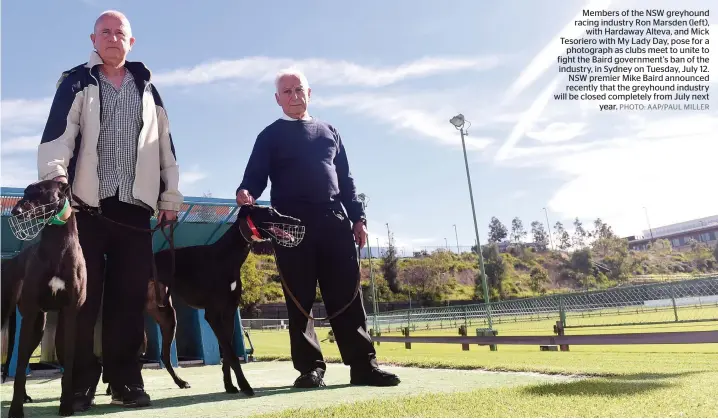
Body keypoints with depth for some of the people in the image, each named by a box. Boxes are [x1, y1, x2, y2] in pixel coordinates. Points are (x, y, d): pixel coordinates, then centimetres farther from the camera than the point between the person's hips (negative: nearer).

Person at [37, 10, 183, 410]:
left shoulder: (147, 89, 18)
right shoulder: (76, 83, 9)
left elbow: (165, 147, 16)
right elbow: (57, 136, -5)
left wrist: (170, 197, 10)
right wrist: (55, 177, -22)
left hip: (135, 208, 2)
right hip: (86, 206, -2)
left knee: (130, 298, 2)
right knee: (82, 296, 0)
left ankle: (126, 381, 11)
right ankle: (80, 383, 10)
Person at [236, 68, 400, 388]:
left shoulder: (329, 131, 22)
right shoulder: (270, 136, 13)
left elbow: (345, 179, 19)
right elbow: (255, 176, 4)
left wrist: (358, 217, 9)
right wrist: (246, 192, -21)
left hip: (334, 221, 2)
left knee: (346, 296, -2)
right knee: (300, 300, -1)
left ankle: (363, 364, 0)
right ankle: (310, 367, 5)